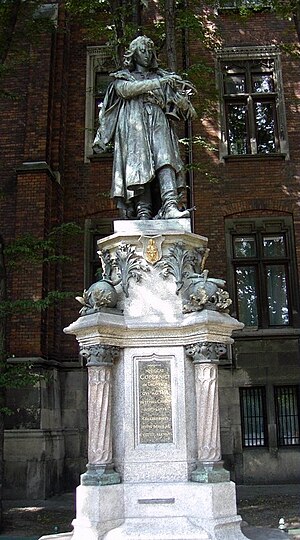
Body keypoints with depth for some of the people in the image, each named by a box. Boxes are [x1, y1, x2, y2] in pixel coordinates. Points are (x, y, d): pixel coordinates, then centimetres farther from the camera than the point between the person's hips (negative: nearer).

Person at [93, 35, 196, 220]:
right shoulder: (123, 77, 21)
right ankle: (143, 211, -27)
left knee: (165, 159, -23)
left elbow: (181, 102, 16)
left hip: (158, 123, 2)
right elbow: (126, 89, -4)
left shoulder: (161, 76, 28)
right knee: (139, 165, -19)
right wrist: (157, 83, -10)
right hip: (133, 125, -2)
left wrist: (181, 90, -9)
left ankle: (170, 206, -39)